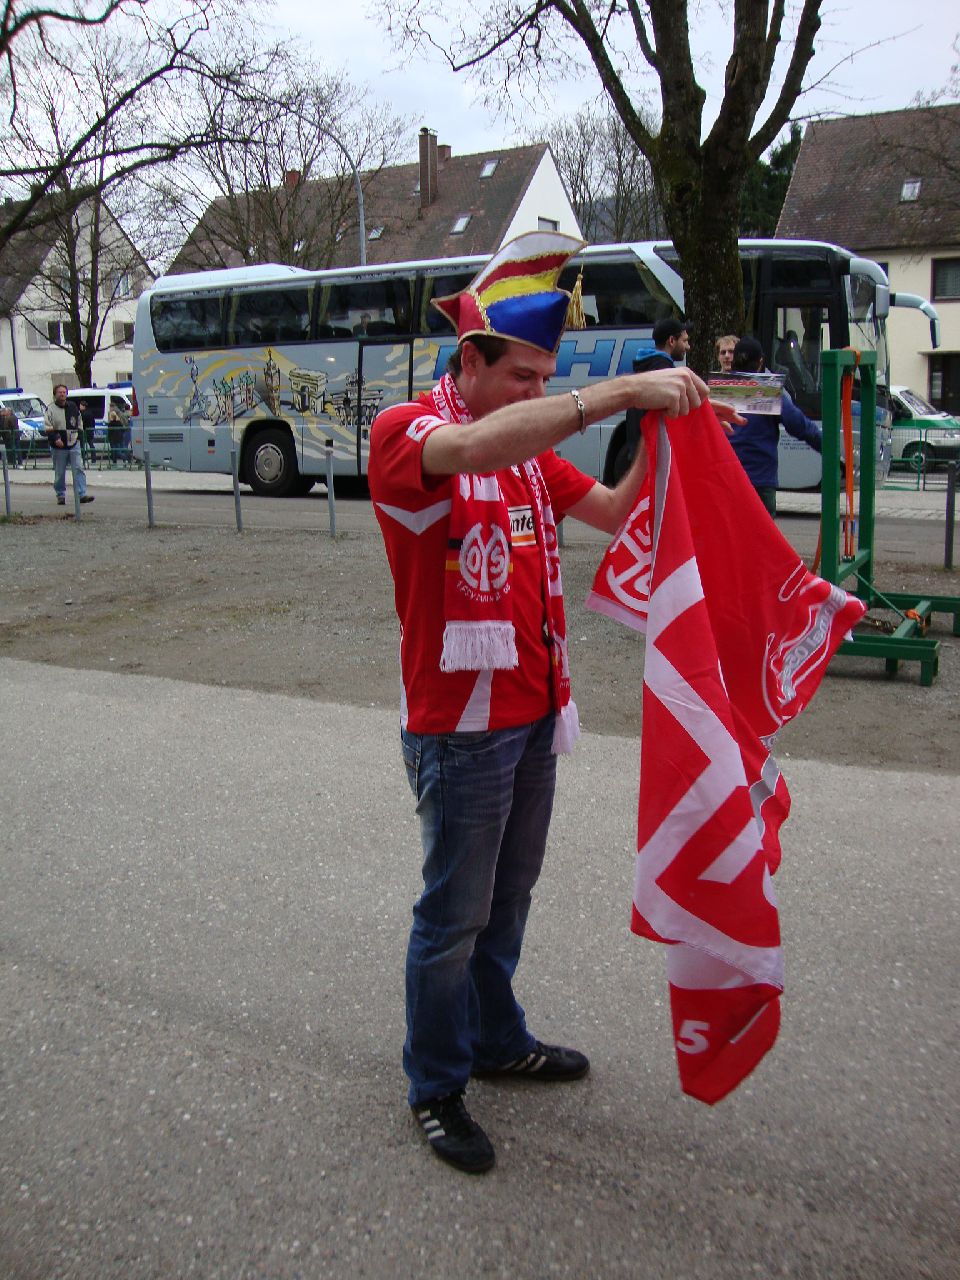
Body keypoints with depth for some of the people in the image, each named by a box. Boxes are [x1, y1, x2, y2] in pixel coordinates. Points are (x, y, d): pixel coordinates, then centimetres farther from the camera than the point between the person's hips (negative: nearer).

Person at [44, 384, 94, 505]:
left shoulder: (73, 406, 11)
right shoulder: (50, 409, -2)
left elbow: (79, 423, 22)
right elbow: (47, 428, -8)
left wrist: (78, 436, 12)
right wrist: (55, 438, -21)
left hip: (74, 445, 2)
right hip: (58, 447, -2)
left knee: (79, 469, -8)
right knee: (59, 473, 6)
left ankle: (82, 494, -10)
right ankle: (60, 495, 18)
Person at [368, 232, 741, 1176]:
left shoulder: (529, 448, 11)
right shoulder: (404, 433, -13)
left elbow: (614, 511, 10)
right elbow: (476, 449, -36)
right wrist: (625, 391, -38)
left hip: (533, 713, 8)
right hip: (460, 725, -7)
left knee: (509, 898, 20)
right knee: (453, 913, 5)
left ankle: (496, 1039, 40)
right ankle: (434, 1088, 24)